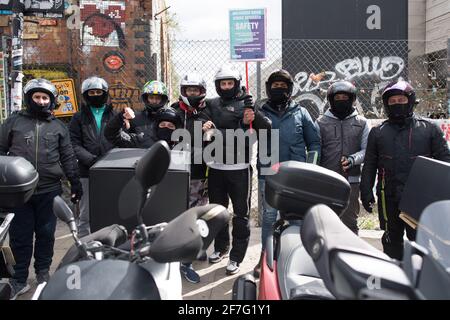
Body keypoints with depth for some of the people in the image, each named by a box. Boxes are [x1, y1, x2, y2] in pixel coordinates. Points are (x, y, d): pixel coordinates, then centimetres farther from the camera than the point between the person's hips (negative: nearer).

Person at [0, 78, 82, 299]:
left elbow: (68, 158, 11)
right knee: (20, 236, 5)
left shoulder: (58, 126, 10)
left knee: (46, 234, 9)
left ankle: (43, 274, 25)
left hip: (49, 190, 1)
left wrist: (75, 183, 8)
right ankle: (19, 279, 17)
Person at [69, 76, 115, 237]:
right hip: (87, 172, 0)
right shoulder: (79, 117, 10)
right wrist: (92, 160, -15)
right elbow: (75, 145, 0)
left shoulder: (114, 115, 13)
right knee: (86, 215, 5)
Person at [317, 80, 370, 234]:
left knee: (350, 222, 4)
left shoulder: (361, 122, 10)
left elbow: (367, 150, 6)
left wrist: (352, 159, -15)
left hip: (351, 180, 0)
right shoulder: (321, 122, 10)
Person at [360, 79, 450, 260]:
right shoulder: (377, 132, 12)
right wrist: (366, 191, 4)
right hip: (389, 199, 2)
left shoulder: (429, 129, 7)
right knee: (392, 240, 12)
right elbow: (369, 165, 12)